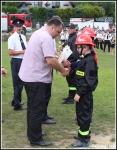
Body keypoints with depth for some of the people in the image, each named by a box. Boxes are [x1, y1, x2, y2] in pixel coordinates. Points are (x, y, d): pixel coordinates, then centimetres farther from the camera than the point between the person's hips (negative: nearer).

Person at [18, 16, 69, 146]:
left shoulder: (38, 33, 13)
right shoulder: (47, 37, -18)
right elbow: (50, 60, -25)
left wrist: (56, 58, 14)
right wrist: (63, 70, -11)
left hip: (28, 75, 10)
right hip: (36, 78, -10)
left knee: (32, 106, 19)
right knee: (38, 109, -1)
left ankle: (32, 132, 31)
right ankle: (35, 139, 8)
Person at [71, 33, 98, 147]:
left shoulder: (90, 61, -20)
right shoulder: (85, 59, 12)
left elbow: (88, 81, -24)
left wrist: (79, 93, -22)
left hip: (85, 94, -10)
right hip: (82, 92, 10)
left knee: (84, 115, -2)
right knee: (80, 114, 19)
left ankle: (84, 140, 7)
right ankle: (83, 133, 33)